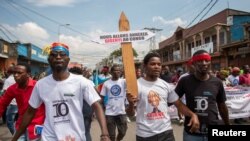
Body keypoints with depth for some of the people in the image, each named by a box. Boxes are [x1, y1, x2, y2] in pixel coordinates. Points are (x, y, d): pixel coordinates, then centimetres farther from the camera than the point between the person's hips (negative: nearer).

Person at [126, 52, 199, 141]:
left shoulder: (166, 86, 4)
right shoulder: (136, 85, -7)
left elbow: (179, 104, 9)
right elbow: (130, 114, -3)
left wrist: (192, 114, -8)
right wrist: (131, 104, -25)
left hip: (166, 132, 3)